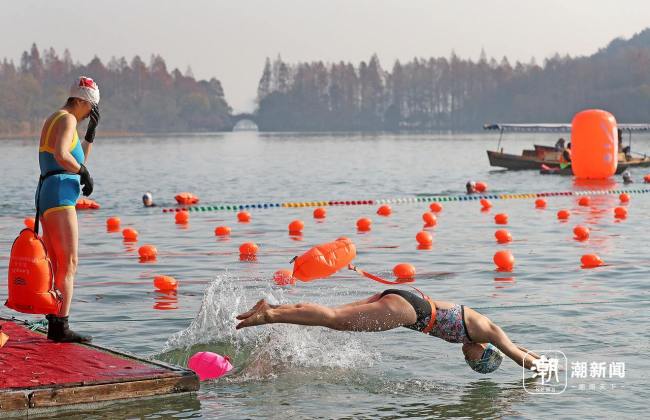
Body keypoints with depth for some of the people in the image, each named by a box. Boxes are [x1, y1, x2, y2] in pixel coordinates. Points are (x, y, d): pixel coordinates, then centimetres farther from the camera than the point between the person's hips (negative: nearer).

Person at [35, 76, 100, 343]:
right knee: (69, 263, -12)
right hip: (59, 194, -10)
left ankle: (53, 324, 14)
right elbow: (61, 155, -25)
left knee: (55, 265, 12)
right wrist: (84, 173, -12)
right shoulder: (67, 119, -7)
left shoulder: (53, 120, 24)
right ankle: (61, 326, -17)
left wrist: (91, 132, 21)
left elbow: (79, 159, 30)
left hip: (45, 196, 10)